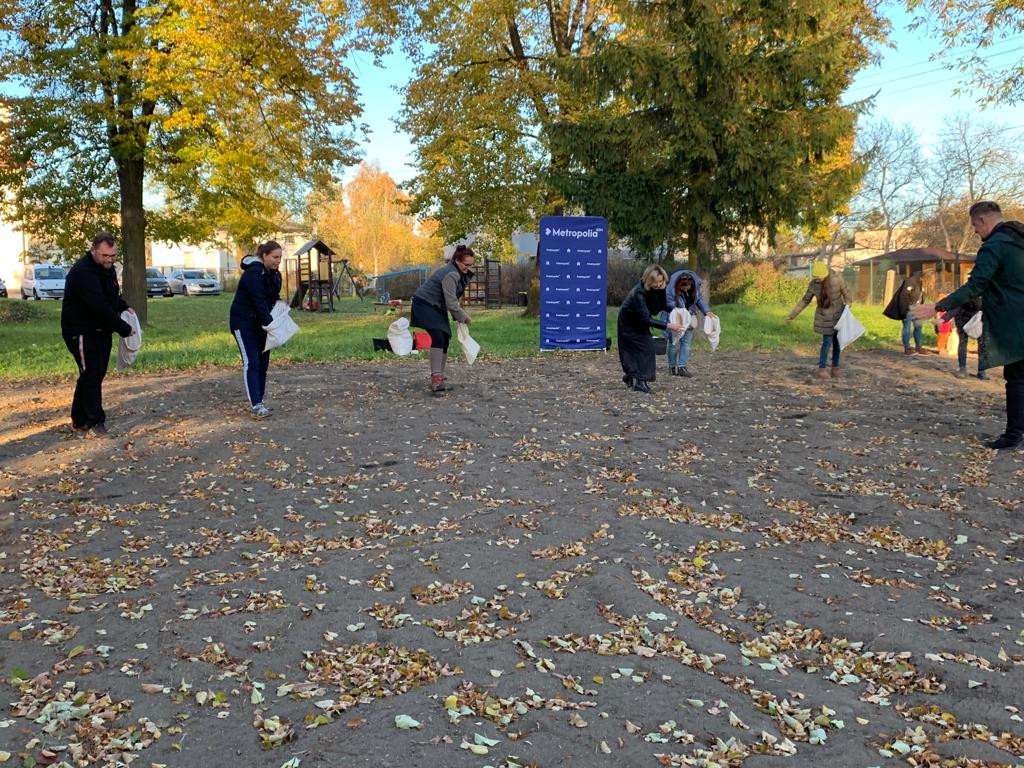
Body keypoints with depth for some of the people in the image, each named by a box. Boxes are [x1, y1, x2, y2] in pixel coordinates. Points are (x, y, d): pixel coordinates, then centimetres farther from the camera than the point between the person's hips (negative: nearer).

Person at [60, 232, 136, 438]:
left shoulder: (107, 268, 8)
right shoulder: (82, 272, -23)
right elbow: (100, 307, -29)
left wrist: (124, 307, 5)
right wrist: (124, 329, -24)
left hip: (100, 331, 9)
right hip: (81, 333, -9)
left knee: (95, 375, 10)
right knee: (91, 375, -11)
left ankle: (80, 422, 18)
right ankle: (94, 423, -9)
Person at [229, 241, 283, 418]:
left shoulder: (275, 275, 7)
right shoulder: (253, 273, -21)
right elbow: (259, 302, -26)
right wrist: (270, 324, -26)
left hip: (260, 323, 8)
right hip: (243, 323, -8)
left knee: (263, 362, 6)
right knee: (251, 362, -14)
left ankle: (260, 400, 14)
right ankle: (256, 406, -19)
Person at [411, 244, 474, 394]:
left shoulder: (460, 273, 5)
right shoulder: (450, 275, -26)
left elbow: (452, 300, 12)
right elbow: (451, 303, -27)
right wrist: (464, 318, -14)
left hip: (438, 307, 10)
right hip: (424, 304, -10)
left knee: (445, 341, 5)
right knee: (437, 337, -25)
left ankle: (439, 379, 11)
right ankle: (436, 378, -31)